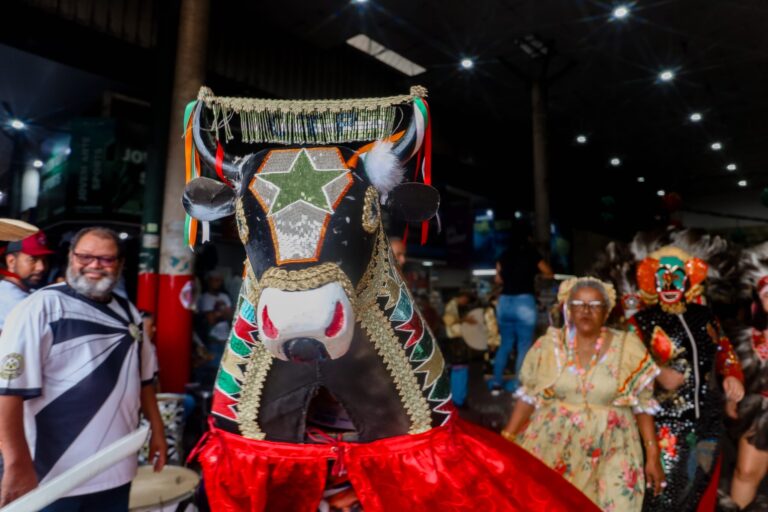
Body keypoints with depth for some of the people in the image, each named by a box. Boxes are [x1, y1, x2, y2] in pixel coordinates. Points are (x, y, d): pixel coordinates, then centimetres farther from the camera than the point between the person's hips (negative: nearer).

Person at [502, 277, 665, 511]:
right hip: (552, 444, 1)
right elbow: (528, 397, 1)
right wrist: (505, 440, -2)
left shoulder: (628, 348, -3)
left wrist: (653, 456, 0)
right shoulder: (548, 345, -2)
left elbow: (643, 406, 2)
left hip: (609, 450, 0)